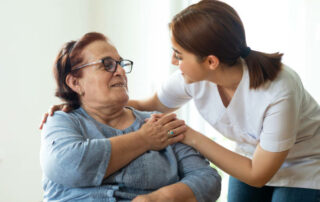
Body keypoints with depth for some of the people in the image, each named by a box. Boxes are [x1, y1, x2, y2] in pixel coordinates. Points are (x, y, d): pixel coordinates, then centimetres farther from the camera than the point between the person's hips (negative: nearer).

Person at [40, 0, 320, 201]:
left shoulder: (278, 91, -35)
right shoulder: (192, 78, -20)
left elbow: (256, 175, -24)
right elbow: (149, 106, 0)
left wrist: (190, 136, -26)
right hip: (252, 156, 5)